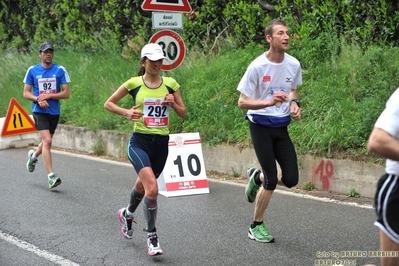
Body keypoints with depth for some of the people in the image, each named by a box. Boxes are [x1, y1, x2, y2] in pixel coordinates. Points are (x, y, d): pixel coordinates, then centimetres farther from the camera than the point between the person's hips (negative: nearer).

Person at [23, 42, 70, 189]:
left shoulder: (60, 70, -1)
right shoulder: (32, 70, 0)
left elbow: (66, 93, -4)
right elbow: (26, 93, 2)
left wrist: (48, 95, -16)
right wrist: (38, 99, -16)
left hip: (54, 111, 3)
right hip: (39, 111, -3)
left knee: (47, 142, 18)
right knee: (47, 141, -18)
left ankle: (33, 155, 52)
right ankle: (51, 176, -17)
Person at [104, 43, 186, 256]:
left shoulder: (170, 84, 3)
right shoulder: (134, 83, -4)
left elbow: (183, 114, 8)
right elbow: (108, 104, 5)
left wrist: (173, 104, -11)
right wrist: (126, 112, -12)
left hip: (161, 143, 4)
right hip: (140, 142, -4)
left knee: (142, 186, 21)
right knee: (152, 188, -22)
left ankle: (127, 214, 53)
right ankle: (152, 237, -8)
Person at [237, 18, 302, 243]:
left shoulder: (294, 65, -1)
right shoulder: (257, 67, -16)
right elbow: (242, 102, -13)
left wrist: (294, 104, -3)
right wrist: (269, 102, -29)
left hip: (281, 127, 5)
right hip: (261, 126, -5)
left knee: (291, 179, -2)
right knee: (272, 180, -7)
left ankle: (257, 177, 29)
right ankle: (257, 226, 13)